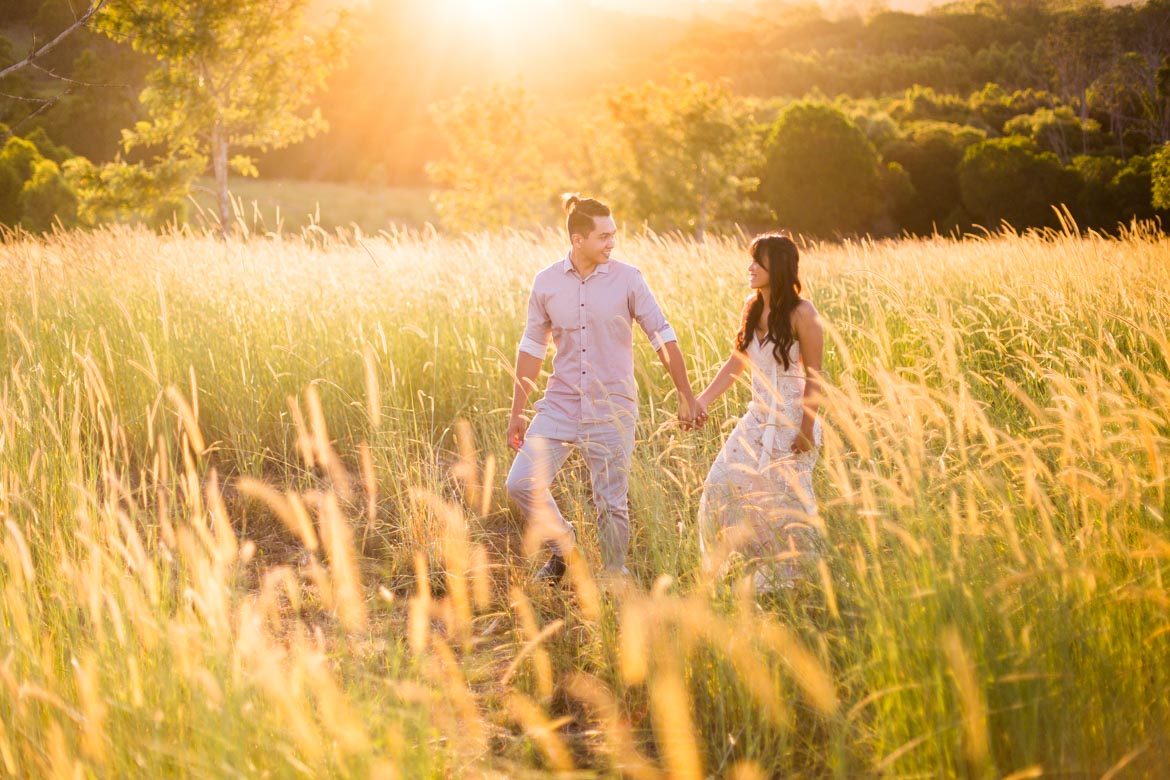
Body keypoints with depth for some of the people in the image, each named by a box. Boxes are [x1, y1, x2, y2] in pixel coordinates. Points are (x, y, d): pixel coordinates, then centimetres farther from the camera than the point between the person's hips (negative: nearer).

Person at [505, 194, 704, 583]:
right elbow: (532, 348, 8)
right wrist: (516, 413, 9)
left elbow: (662, 337, 0)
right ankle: (562, 544, 17)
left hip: (612, 411, -2)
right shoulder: (546, 283, 1)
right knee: (521, 483, -8)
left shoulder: (627, 279, -4)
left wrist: (687, 397, 0)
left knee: (611, 505, 3)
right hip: (560, 406, 2)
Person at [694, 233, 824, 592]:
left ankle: (788, 581, 19)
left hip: (792, 423, -7)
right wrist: (704, 398, 5)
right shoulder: (753, 306, 5)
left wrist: (807, 428, -17)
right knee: (722, 486, 3)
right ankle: (748, 562, 20)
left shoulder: (801, 313, -15)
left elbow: (814, 377, -14)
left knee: (786, 501, 1)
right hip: (758, 418, 7)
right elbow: (737, 361, 13)